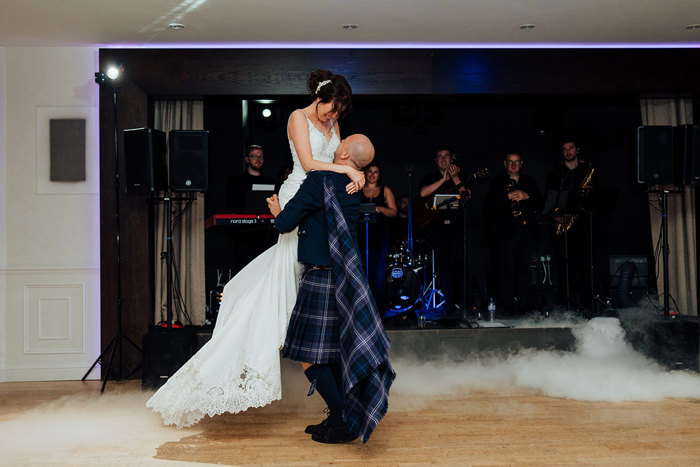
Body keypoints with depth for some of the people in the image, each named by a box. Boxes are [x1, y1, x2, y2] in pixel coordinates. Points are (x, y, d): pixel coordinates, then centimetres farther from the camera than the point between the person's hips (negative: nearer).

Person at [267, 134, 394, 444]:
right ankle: (342, 418, 24)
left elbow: (285, 223, -15)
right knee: (333, 353, 17)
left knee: (309, 356, -1)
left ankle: (344, 423, 5)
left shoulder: (321, 179, -15)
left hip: (320, 277, -9)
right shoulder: (353, 189, 10)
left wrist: (277, 212, 9)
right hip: (344, 278, 9)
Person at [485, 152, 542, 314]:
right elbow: (490, 205, -2)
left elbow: (539, 203, 9)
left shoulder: (530, 181, 17)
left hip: (527, 229, 3)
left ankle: (523, 303, 12)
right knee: (507, 268, -5)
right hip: (507, 231, -3)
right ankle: (508, 305, 0)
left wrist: (526, 196, -9)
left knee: (524, 267, 5)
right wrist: (508, 197, -15)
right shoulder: (498, 181, 9)